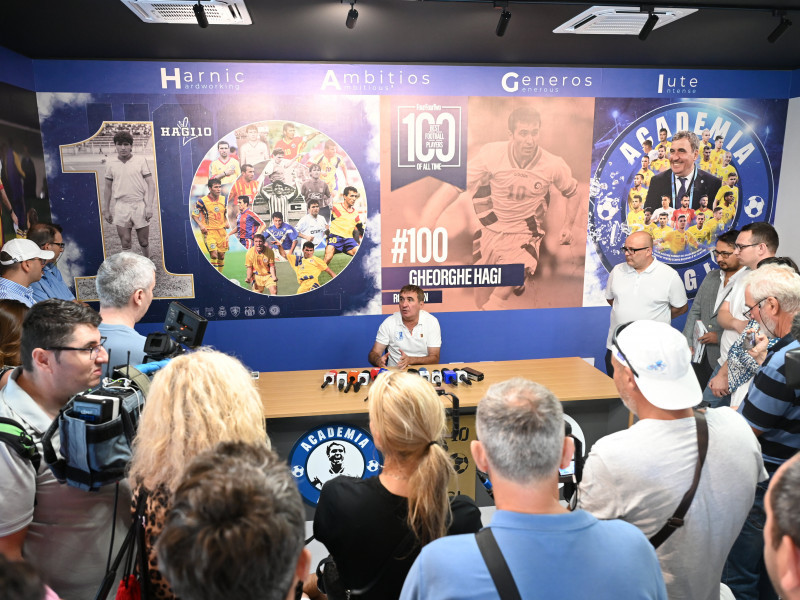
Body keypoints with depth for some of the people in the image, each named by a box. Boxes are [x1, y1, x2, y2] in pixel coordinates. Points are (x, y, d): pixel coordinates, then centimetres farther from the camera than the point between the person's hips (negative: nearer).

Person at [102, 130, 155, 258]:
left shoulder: (141, 160, -3)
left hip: (140, 205, -1)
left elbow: (151, 183, -3)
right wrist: (106, 209, 12)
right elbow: (108, 187, 12)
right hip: (121, 207, 1)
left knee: (143, 241, 6)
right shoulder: (111, 163, 4)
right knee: (125, 242, -2)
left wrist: (149, 206, -11)